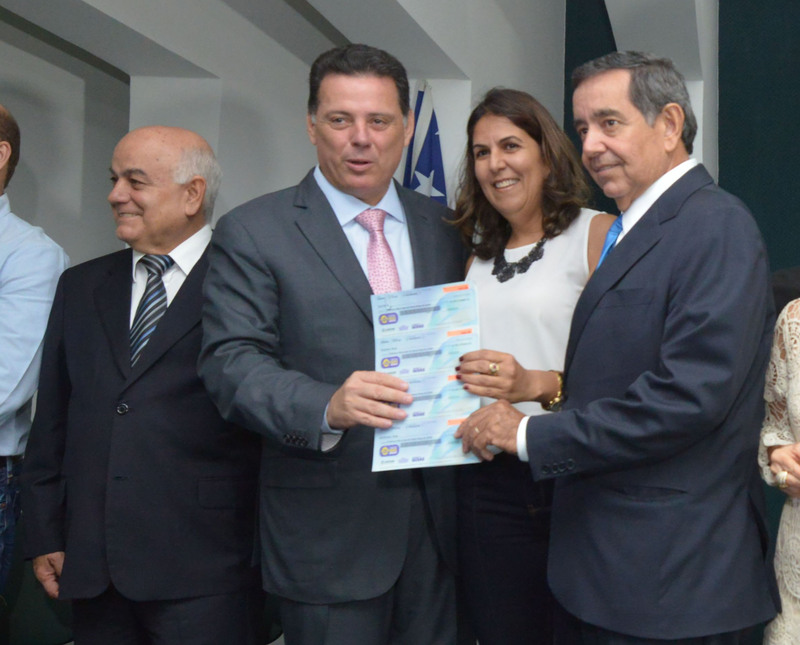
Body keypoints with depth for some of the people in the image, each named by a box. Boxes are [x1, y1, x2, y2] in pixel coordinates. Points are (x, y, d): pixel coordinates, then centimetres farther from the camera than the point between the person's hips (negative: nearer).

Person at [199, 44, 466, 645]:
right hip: (329, 526, -4)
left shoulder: (442, 227, 11)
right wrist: (326, 407, -28)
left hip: (440, 520, 4)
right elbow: (232, 363, -12)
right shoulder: (252, 233, -3)